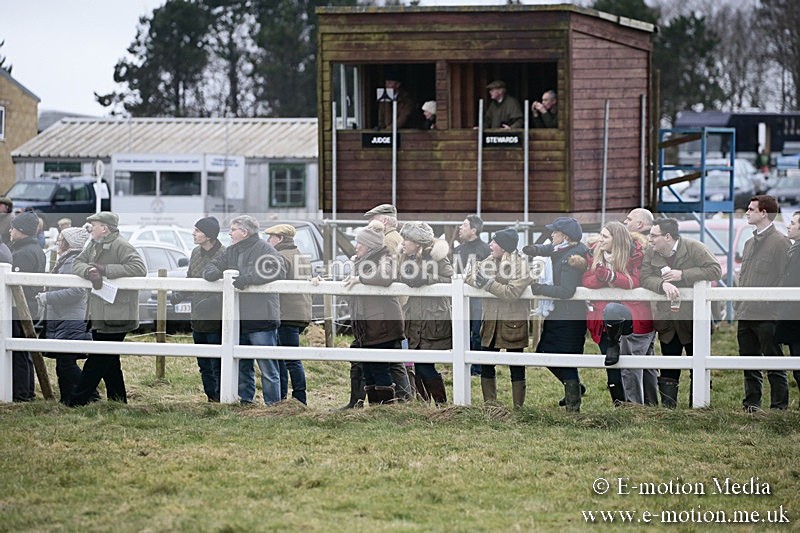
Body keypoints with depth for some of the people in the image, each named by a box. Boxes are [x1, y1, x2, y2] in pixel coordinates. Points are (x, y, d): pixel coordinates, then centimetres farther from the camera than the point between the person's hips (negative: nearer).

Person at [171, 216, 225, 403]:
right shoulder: (196, 253, 9)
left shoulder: (224, 255, -15)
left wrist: (211, 302, -28)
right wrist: (179, 295, 1)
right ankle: (210, 399, 25)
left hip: (216, 321, -8)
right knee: (204, 366, 15)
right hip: (198, 320, 8)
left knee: (218, 366, -4)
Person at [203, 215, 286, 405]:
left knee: (268, 368, -5)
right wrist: (212, 273, -5)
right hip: (238, 320, 8)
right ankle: (245, 400, 22)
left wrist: (248, 278, -23)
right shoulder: (231, 252, 17)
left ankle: (273, 404, -1)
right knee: (241, 366, 13)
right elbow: (212, 266, 22)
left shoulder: (264, 249, -6)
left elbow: (278, 270, -20)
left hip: (262, 319, -8)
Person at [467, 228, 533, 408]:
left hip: (513, 322, -6)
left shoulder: (520, 265, -12)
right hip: (491, 321, 6)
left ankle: (518, 405, 10)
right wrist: (480, 280, -16)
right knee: (486, 364, 9)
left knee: (516, 366, 3)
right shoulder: (489, 261, 9)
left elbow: (512, 293, -21)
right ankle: (489, 403, 20)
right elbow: (470, 276, 6)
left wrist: (489, 284, -21)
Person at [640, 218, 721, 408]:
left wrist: (682, 275, -19)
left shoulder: (694, 248, -10)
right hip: (667, 321, 4)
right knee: (669, 370, 8)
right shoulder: (650, 252, 2)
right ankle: (667, 406, 13)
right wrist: (663, 284, -27)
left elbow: (716, 270, -16)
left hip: (693, 320, -4)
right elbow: (644, 278, -6)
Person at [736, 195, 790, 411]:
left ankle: (779, 406, 0)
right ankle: (751, 404, 17)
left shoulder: (780, 242, -7)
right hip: (745, 315, 8)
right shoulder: (750, 243, 18)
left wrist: (772, 304, -15)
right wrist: (738, 303, 14)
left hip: (767, 315, -8)